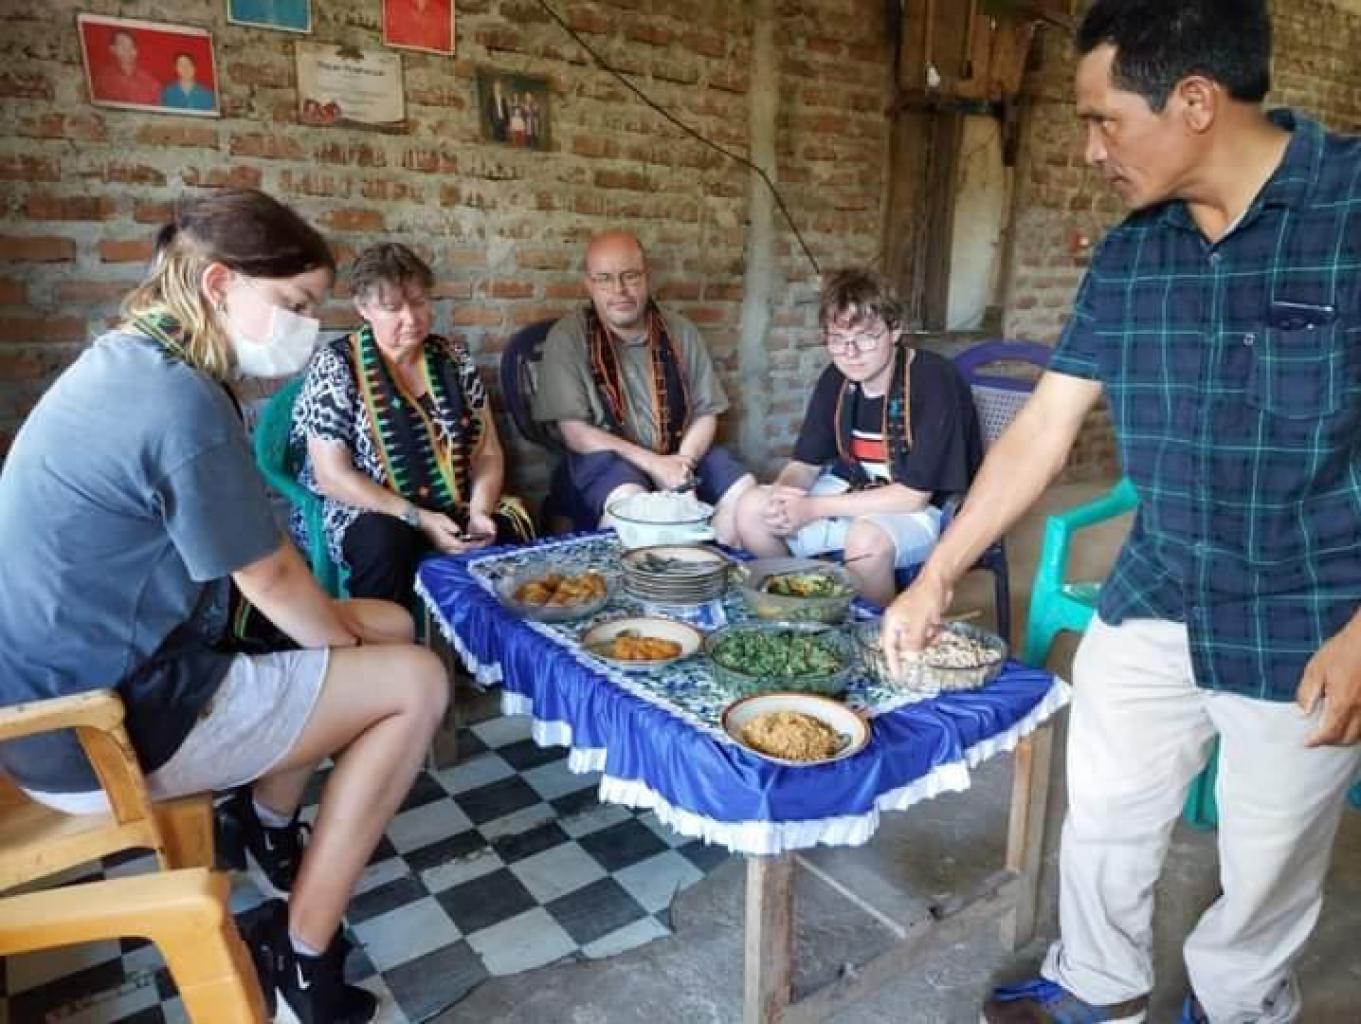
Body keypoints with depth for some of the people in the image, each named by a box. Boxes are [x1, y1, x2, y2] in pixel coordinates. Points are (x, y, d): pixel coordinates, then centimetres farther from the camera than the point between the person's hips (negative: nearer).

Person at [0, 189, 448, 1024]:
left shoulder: (133, 361, 5)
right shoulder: (181, 400, -26)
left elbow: (257, 550, 11)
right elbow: (269, 580, -16)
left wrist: (350, 628, 9)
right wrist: (354, 644, 3)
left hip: (79, 683, 9)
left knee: (391, 626, 12)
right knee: (416, 683, -9)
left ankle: (270, 822, 27)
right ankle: (303, 951, 4)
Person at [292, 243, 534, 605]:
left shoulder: (454, 358, 6)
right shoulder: (335, 366, -5)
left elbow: (487, 453, 6)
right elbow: (333, 476, -11)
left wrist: (480, 510, -14)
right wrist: (419, 519, -20)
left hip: (451, 512, 4)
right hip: (361, 513, -3)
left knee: (513, 533, -24)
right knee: (386, 540, -36)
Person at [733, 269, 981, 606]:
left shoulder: (935, 381, -23)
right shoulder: (836, 379, -3)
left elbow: (915, 495, -24)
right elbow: (805, 463, 2)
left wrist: (814, 508, -25)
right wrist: (783, 495, -23)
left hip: (927, 508, -6)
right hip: (854, 493, 6)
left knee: (867, 539, -37)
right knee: (752, 509, -11)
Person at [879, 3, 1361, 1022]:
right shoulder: (1127, 255, 0)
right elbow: (1041, 431, 2)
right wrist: (935, 579, 2)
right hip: (1150, 605, 5)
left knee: (1269, 864, 15)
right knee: (1103, 818, 18)